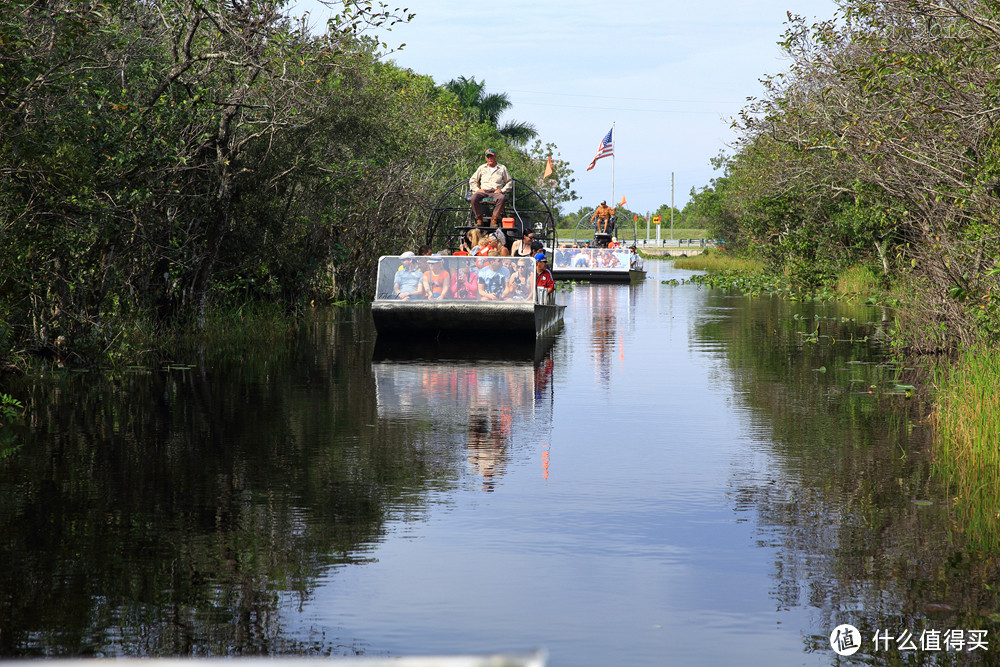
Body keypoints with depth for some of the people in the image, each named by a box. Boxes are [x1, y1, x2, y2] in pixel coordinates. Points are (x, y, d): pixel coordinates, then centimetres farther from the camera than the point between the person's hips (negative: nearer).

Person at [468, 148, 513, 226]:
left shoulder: (502, 168, 16)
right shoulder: (482, 168, 21)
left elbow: (509, 182, 16)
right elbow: (472, 180, 23)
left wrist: (502, 190, -1)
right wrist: (477, 189, 4)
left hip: (496, 192, -1)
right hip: (483, 191, 1)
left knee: (502, 198, -39)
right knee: (474, 198, -34)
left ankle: (494, 220, -33)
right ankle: (479, 219, -25)